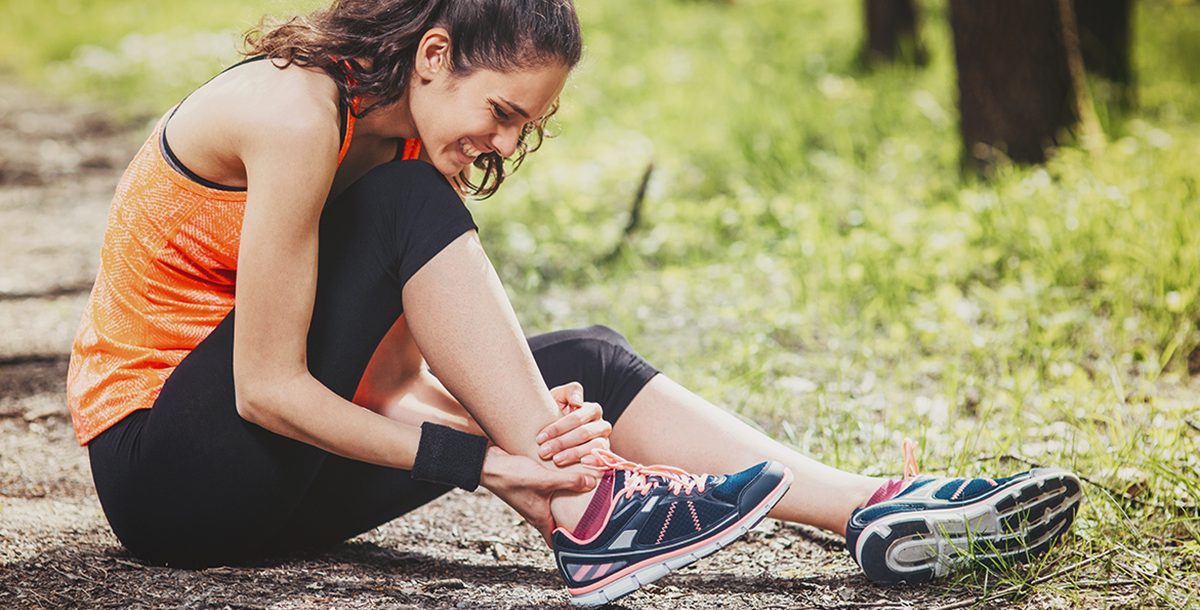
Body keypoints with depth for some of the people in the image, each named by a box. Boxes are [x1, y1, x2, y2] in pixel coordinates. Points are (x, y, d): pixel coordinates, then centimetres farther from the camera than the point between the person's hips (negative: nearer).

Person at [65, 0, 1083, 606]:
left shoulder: (403, 139, 5)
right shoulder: (296, 114, -22)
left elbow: (403, 373, -4)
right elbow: (265, 388, -25)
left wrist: (536, 418, -25)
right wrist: (484, 461, -26)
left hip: (278, 471, 8)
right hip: (165, 462, -8)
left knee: (582, 368, -7)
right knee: (412, 209, -25)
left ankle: (873, 509, -16)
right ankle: (590, 514, -27)